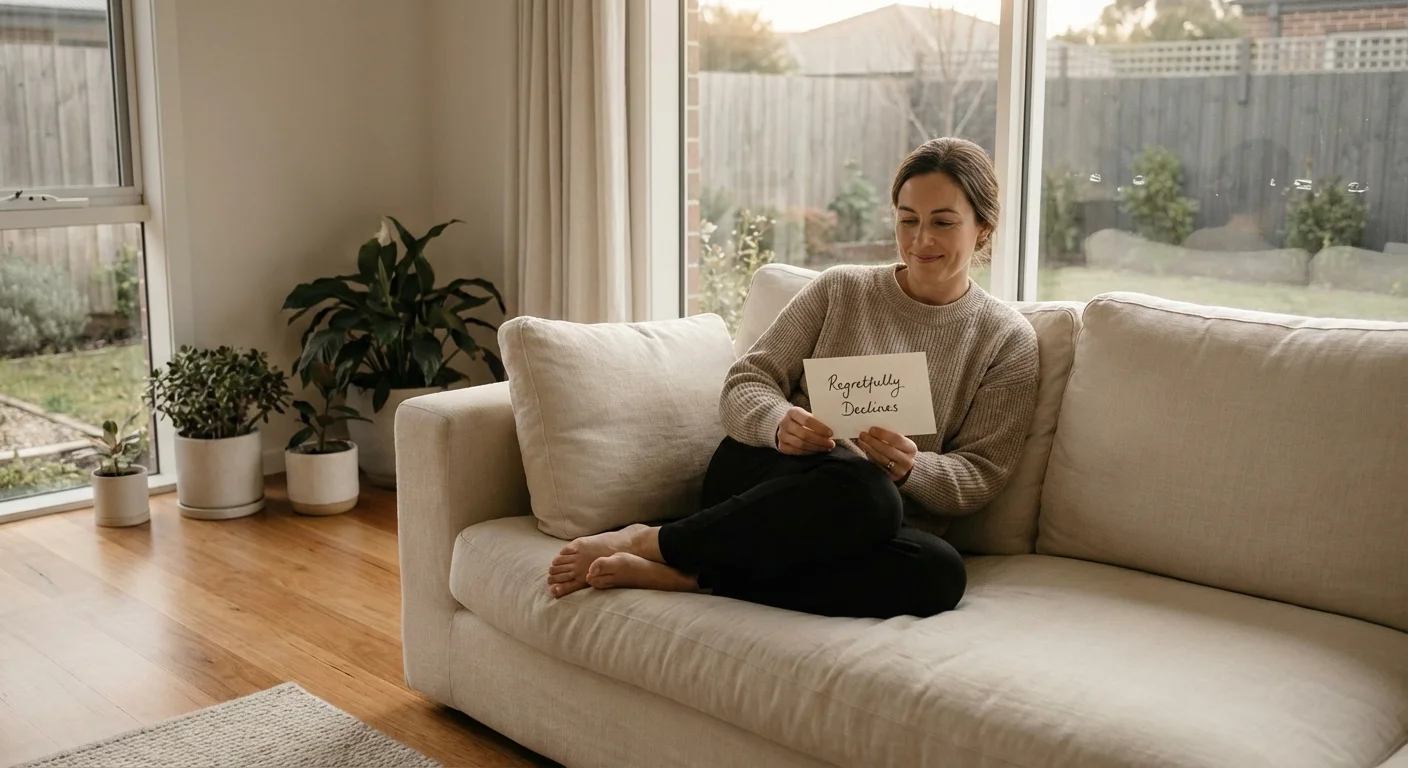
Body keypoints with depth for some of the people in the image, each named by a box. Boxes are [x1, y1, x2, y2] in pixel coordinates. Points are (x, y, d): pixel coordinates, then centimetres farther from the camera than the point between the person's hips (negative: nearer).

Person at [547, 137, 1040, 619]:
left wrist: (911, 468, -20)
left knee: (940, 574, -35)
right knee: (863, 488, -37)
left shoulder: (1008, 342, 8)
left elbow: (980, 476, 2)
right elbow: (744, 385, 4)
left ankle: (682, 577, -28)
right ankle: (646, 542, -24)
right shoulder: (839, 291, 9)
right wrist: (780, 422, -20)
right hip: (761, 478, -1)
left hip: (867, 529, 2)